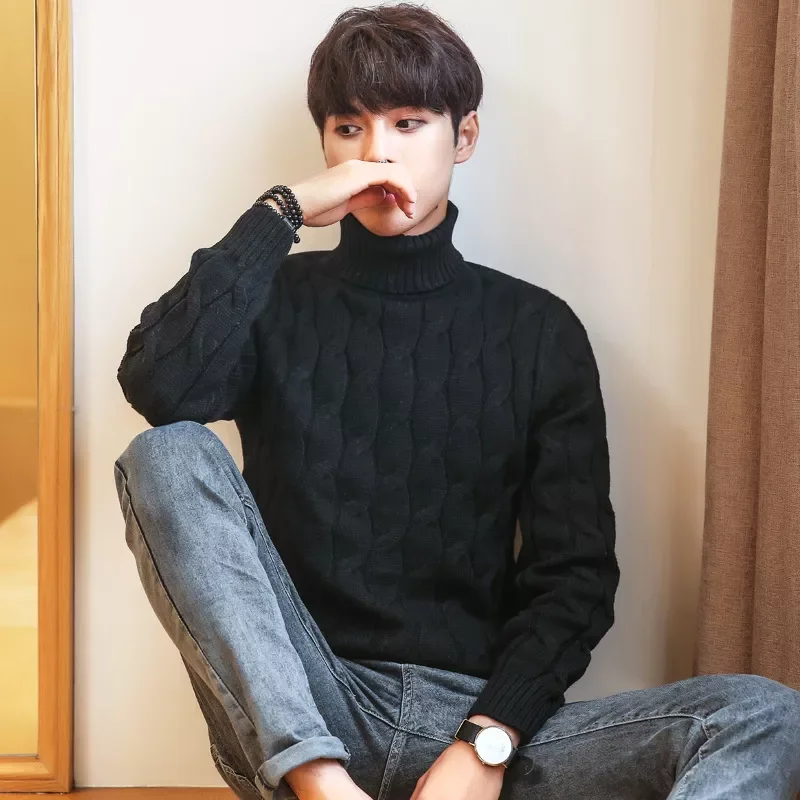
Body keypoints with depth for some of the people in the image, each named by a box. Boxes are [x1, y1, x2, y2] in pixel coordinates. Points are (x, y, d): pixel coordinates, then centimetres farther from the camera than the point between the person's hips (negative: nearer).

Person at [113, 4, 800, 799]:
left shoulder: (539, 331, 7)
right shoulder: (275, 301, 7)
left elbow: (573, 574, 2)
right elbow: (158, 389, -15)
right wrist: (279, 212, -11)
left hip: (478, 714, 1)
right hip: (293, 719, 0)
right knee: (165, 457, -22)